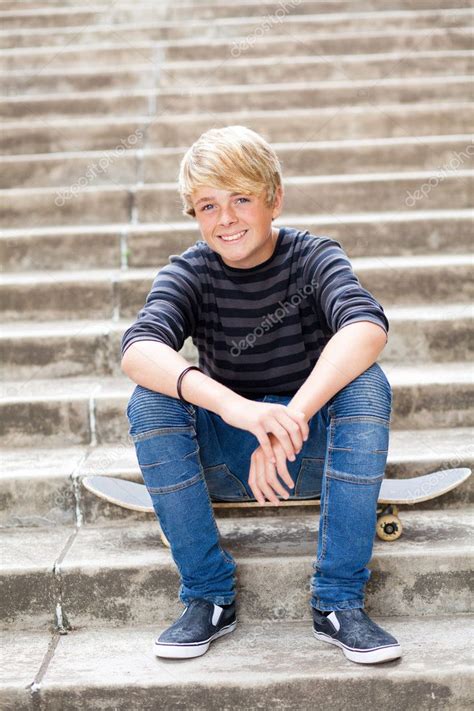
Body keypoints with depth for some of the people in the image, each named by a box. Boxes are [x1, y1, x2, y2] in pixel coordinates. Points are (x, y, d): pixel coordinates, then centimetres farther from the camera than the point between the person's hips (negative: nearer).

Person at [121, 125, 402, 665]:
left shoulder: (314, 257, -9)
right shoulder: (189, 273, -6)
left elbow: (367, 328, -32)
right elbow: (137, 351, -28)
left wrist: (291, 419, -46)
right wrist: (234, 406, -47)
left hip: (314, 453, -1)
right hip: (227, 458, 1)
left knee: (366, 385, -29)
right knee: (149, 401, -25)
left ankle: (339, 602, -22)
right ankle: (209, 596, -14)